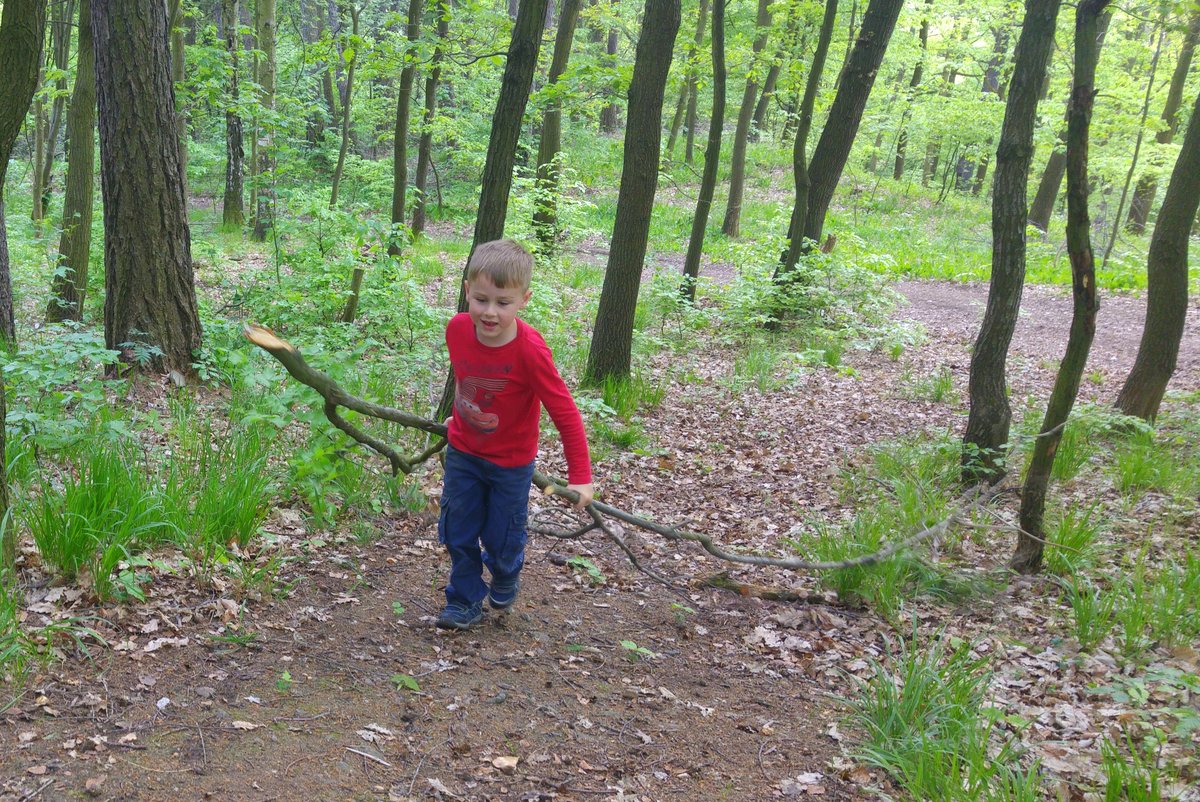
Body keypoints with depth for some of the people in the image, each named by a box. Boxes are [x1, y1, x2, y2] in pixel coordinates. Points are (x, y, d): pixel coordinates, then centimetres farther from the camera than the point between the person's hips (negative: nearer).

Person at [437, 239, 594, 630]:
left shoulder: (530, 350, -32)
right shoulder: (457, 329, -18)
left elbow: (565, 412, -26)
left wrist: (580, 476, -24)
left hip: (510, 462, -3)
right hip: (462, 451, 4)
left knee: (502, 538, 12)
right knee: (457, 531, 10)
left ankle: (504, 581, 45)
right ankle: (465, 600, 30)